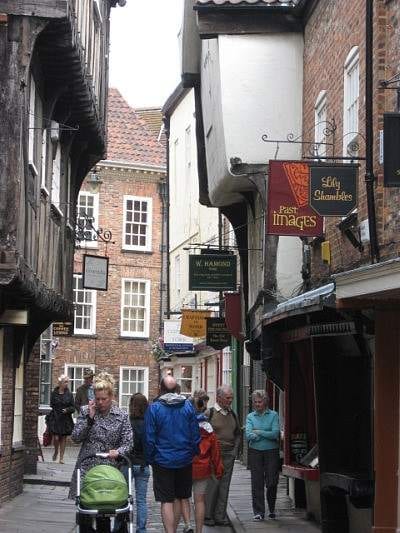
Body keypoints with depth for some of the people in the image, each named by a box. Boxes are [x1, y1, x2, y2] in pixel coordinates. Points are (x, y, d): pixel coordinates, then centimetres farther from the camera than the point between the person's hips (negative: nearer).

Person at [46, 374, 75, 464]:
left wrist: (67, 410, -16)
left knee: (63, 438, 4)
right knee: (56, 438, -8)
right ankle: (56, 452, 21)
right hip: (55, 419, -1)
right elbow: (51, 405, 8)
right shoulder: (54, 393, 1)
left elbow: (73, 407, 3)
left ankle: (61, 457, 13)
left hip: (66, 419, 1)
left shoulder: (69, 394, 2)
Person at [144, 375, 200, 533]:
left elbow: (149, 438, -8)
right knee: (179, 498, 17)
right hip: (185, 460, 3)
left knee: (166, 501, -1)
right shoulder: (188, 406, -1)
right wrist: (193, 454, 12)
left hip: (163, 461, -3)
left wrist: (150, 459, 1)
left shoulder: (154, 408, -10)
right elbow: (195, 434, 2)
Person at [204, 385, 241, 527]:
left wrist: (235, 450, 11)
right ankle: (208, 516, 3)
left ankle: (220, 516, 11)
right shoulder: (210, 413, -5)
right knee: (211, 485, -5)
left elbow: (237, 434, 23)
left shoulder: (233, 414, 14)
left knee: (224, 486, 6)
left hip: (229, 456, 5)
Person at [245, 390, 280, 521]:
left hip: (271, 452, -1)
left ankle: (272, 509, 22)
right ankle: (259, 512, 6)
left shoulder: (273, 415, 2)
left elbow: (275, 433, -10)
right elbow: (248, 435, -7)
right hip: (255, 452, 1)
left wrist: (258, 432, -8)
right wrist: (267, 435, -11)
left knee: (272, 482, -1)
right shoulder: (250, 416, 7)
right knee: (257, 482, -1)